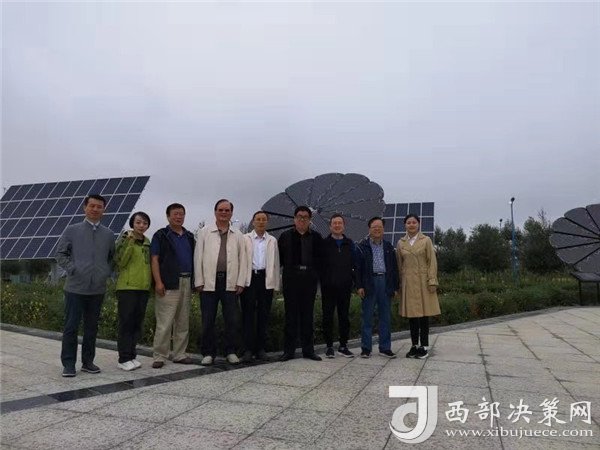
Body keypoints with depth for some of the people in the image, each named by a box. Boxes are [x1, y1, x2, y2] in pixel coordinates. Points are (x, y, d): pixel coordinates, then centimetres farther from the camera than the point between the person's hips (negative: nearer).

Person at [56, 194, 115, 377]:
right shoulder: (72, 230, 2)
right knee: (71, 327, 0)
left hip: (98, 288, 3)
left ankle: (88, 362, 21)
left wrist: (107, 272, 5)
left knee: (92, 327, 10)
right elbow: (60, 254, 4)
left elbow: (113, 258, 19)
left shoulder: (108, 234, 9)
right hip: (76, 287, -3)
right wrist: (72, 270, -6)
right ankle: (68, 364, 10)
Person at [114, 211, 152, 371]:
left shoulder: (147, 242, 13)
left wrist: (151, 282, 10)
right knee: (126, 323, -2)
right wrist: (129, 241, -20)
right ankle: (124, 359, 6)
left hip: (144, 288, 6)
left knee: (137, 323, 10)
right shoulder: (124, 239, -3)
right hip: (127, 287, -6)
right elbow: (120, 262, -14)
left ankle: (132, 355, 20)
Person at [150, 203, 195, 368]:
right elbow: (154, 259, -5)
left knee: (183, 322, 10)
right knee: (164, 323, -5)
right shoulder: (161, 235, 1)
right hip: (169, 284, -5)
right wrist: (158, 282, -14)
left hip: (187, 283, 6)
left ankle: (180, 354, 19)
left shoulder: (189, 237, 17)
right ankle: (160, 356, 6)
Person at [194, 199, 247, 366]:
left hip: (230, 282, 1)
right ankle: (208, 353, 17)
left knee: (232, 320, 4)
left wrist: (241, 282, 0)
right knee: (208, 320, 4)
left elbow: (242, 259, 8)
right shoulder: (205, 232, 7)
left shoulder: (238, 235, 11)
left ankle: (231, 351, 17)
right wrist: (199, 281, -2)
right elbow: (198, 257, 4)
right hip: (209, 281, -1)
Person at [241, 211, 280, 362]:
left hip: (266, 279, 2)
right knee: (248, 314, -2)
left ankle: (261, 349, 13)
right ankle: (248, 349, 3)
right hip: (249, 278, -2)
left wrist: (276, 284, 4)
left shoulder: (272, 241, 14)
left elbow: (275, 263, 11)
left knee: (264, 315, 5)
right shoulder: (245, 239, 8)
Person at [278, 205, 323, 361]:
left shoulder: (316, 237, 6)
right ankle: (289, 350, 11)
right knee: (291, 315, 3)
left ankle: (308, 349, 16)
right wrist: (289, 270, 2)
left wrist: (315, 272, 1)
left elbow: (320, 258, 7)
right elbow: (280, 257, 5)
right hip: (291, 280, -1)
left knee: (308, 315, 8)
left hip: (309, 280, 1)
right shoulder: (285, 236, 4)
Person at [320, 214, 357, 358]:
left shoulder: (349, 244, 10)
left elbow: (354, 264, 9)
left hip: (345, 287, 3)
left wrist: (353, 281, 1)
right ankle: (329, 346, 14)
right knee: (328, 317, 4)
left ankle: (343, 346, 19)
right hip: (328, 287, -2)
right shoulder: (324, 244, 1)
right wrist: (322, 281, -7)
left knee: (344, 316, 9)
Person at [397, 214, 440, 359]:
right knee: (411, 315, 7)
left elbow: (432, 262, -3)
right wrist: (398, 283, 7)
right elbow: (399, 264, 11)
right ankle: (414, 346, 16)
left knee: (424, 314, 1)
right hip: (408, 283, 3)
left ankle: (424, 346, 10)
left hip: (423, 282, -2)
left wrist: (432, 281, -10)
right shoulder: (401, 243, 8)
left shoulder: (426, 240, 0)